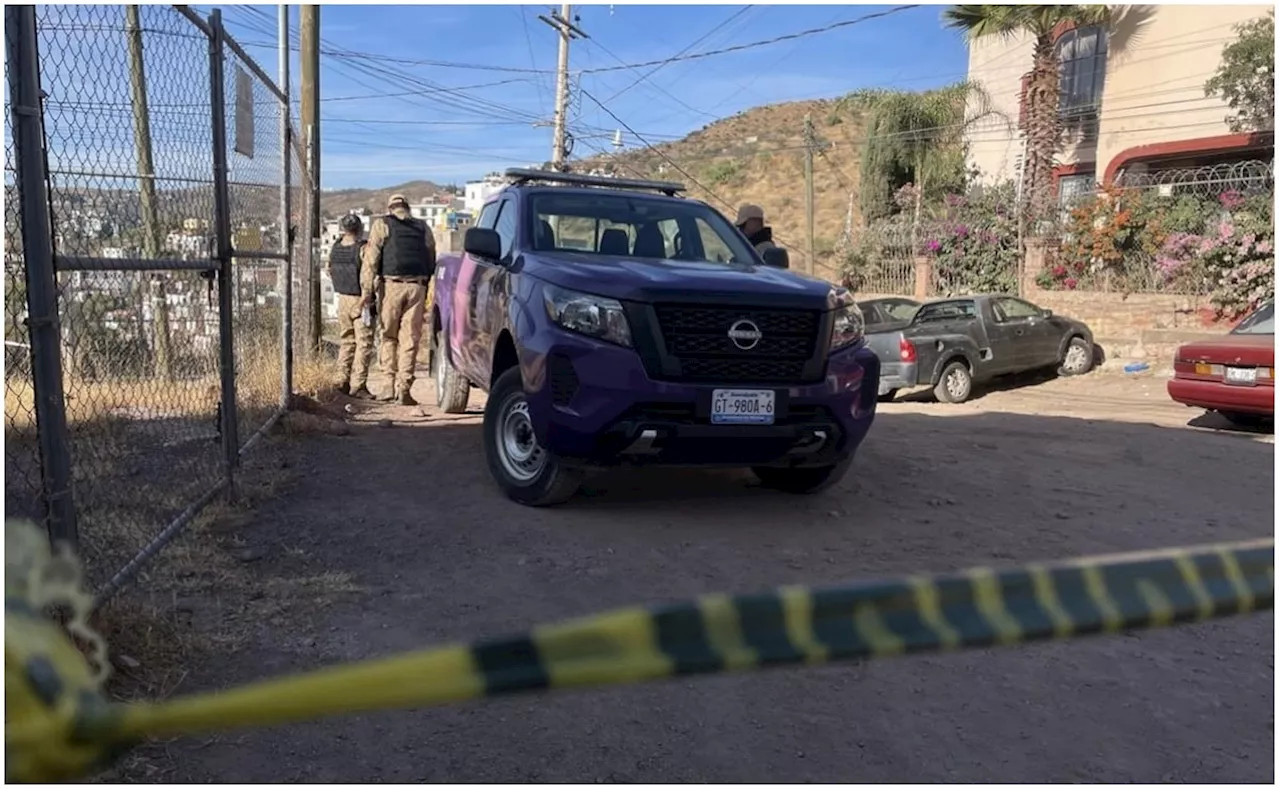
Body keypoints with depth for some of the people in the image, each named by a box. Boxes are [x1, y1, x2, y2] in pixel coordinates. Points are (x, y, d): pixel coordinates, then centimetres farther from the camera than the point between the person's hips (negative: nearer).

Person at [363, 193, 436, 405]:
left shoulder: (382, 224, 7)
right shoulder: (423, 228, 17)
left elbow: (372, 258, -1)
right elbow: (431, 260, 13)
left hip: (392, 285, -2)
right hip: (417, 286, 2)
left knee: (389, 336, 10)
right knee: (410, 339, 2)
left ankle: (392, 384, 6)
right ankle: (403, 388, 0)